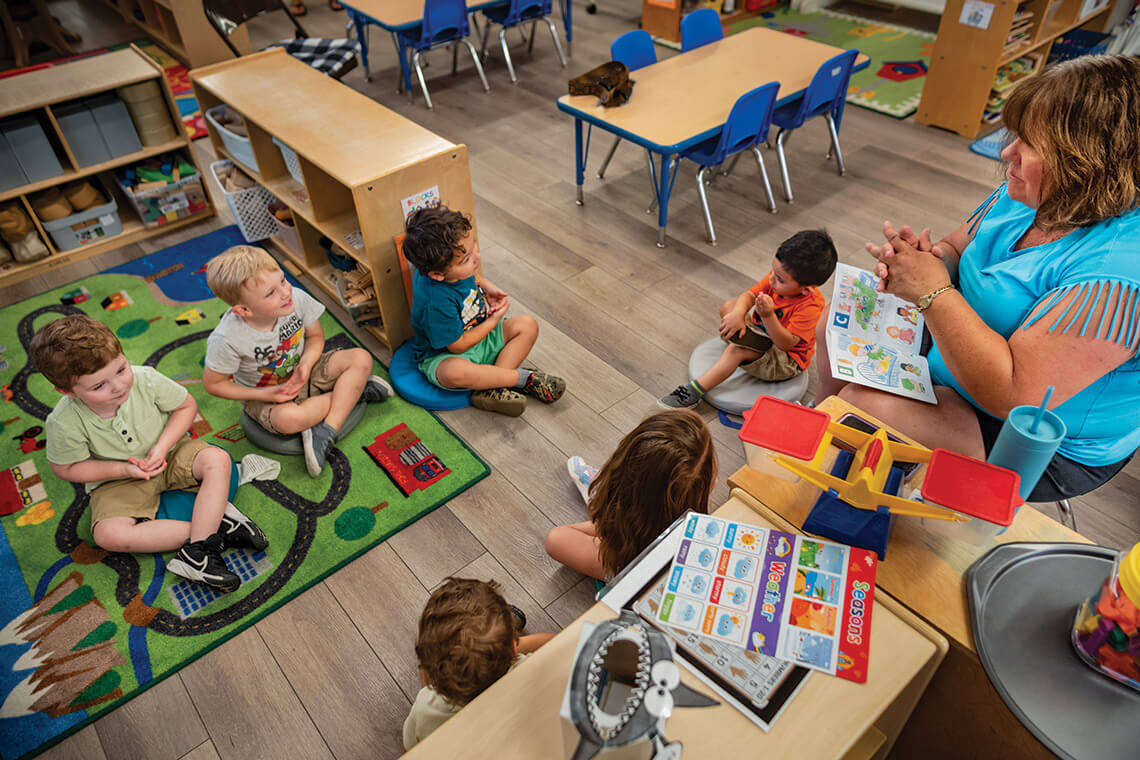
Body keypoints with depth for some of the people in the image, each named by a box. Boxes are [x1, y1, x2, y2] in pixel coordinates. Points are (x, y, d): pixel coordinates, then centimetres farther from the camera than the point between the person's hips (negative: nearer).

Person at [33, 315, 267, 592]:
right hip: (118, 480, 0)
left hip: (169, 454, 1)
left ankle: (198, 550, -30)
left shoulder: (145, 379, -24)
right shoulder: (64, 423, -25)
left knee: (217, 460, -28)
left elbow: (187, 406, -7)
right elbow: (66, 468, -9)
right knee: (108, 535, -26)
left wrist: (163, 446, -20)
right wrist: (124, 469, -20)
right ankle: (217, 525, -26)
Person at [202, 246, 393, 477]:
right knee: (290, 419, -38)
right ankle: (354, 390, -11)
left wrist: (306, 363, -23)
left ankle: (325, 432, -23)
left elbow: (315, 336, -3)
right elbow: (212, 383, -14)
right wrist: (264, 394, -20)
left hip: (300, 374, 4)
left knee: (361, 358, -18)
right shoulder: (227, 339, -30)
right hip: (264, 394, -4)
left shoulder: (297, 298, -22)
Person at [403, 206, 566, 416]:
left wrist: (488, 289, -5)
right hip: (444, 355, -9)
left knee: (527, 325, -4)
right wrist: (493, 321, -13)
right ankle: (524, 378, -25)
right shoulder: (436, 302, -36)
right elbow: (458, 346, -24)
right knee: (455, 372, -43)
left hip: (480, 334, 9)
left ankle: (492, 387, -18)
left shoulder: (460, 268, -12)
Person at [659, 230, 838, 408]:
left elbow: (786, 343, -36)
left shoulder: (811, 307, -34)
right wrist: (738, 314, -35)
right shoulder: (779, 274, -15)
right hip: (762, 333, 8)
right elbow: (749, 295, -13)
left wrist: (768, 316, -50)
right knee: (728, 306, 5)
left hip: (787, 361, -8)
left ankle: (694, 392, -33)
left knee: (738, 350, -33)